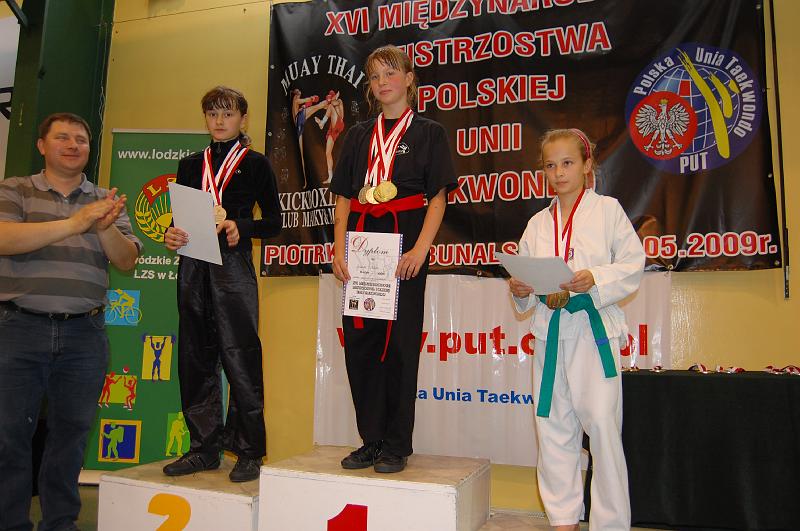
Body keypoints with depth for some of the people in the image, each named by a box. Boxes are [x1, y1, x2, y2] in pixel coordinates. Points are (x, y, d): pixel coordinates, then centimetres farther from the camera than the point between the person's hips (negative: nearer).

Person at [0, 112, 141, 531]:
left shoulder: (107, 202, 13)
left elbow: (127, 261, 4)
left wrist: (104, 228, -15)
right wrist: (74, 223, -20)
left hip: (84, 333, 2)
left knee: (72, 430, 8)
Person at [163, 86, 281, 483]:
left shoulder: (255, 164, 6)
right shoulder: (190, 166, 18)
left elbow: (274, 221, 3)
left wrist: (240, 227, -15)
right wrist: (171, 236, -4)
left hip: (234, 266, -5)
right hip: (193, 267, 5)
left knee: (240, 357, -6)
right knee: (195, 358, 6)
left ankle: (249, 451, 4)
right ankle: (204, 447, 18)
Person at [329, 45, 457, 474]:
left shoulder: (428, 133, 6)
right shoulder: (358, 135, 17)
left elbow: (438, 198, -2)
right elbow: (343, 198, 13)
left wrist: (420, 249, -15)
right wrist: (339, 248, 1)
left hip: (404, 242, -4)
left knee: (399, 343, -1)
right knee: (359, 341, 4)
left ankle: (397, 445, 11)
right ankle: (371, 440, 17)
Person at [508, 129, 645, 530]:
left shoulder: (607, 210, 1)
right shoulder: (538, 223, 13)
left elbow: (633, 264, -3)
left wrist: (595, 280, -19)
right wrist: (521, 290, -6)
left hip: (594, 330, -4)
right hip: (549, 330, 5)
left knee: (601, 423, -6)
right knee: (553, 425, 8)